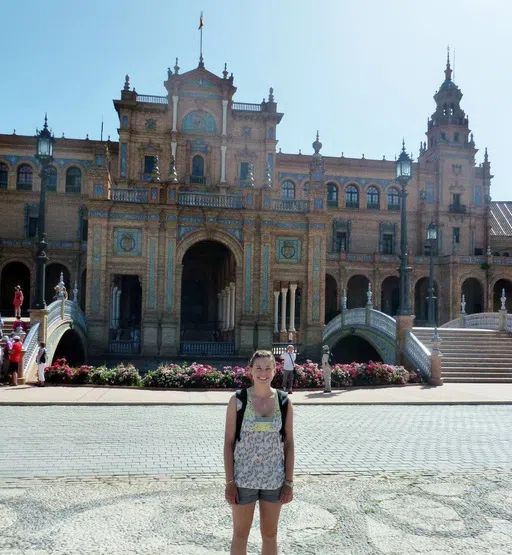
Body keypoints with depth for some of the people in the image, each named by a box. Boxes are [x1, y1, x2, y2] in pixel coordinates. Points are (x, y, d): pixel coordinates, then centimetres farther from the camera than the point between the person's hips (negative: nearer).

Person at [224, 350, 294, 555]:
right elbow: (228, 442, -5)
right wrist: (229, 481, -8)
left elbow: (289, 443, 2)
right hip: (244, 478, -2)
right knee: (240, 534, 12)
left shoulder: (284, 401, -3)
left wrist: (289, 481, -1)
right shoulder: (238, 400, -8)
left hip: (274, 480, 2)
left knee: (270, 534, 16)